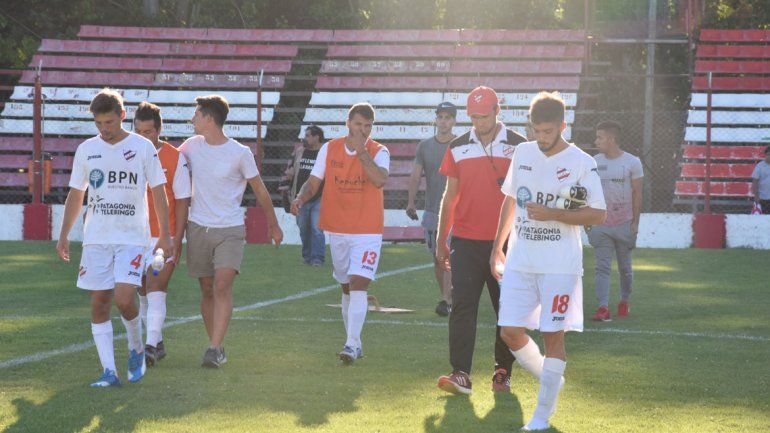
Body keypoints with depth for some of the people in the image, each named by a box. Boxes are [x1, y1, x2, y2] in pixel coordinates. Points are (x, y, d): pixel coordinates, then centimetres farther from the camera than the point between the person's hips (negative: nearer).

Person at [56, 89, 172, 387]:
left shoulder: (143, 147, -1)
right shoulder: (86, 150, 7)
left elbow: (158, 192, 3)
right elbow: (75, 195, 15)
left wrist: (165, 236, -1)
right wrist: (64, 235, 10)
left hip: (132, 238, -3)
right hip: (96, 239, 3)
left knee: (124, 299, -16)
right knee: (99, 304, -1)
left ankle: (136, 349, 12)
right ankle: (109, 371, 2)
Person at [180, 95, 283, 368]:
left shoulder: (240, 153, -8)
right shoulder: (192, 145, 4)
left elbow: (259, 190, 3)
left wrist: (273, 225, 11)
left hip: (230, 230, -4)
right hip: (198, 228, 4)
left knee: (223, 286, -18)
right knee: (207, 290, 7)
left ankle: (215, 349, -22)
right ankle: (216, 346, 19)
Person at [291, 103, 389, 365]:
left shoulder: (379, 152, -4)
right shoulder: (329, 149, 5)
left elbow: (380, 179, -23)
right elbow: (314, 182, 7)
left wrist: (361, 150, -22)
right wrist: (301, 199, -13)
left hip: (367, 231, -4)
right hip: (337, 230, 4)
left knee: (358, 284, -16)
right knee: (346, 288, 12)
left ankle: (352, 345, -19)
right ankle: (354, 343, 23)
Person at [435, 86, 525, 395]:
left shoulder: (518, 147, 1)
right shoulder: (459, 148, 8)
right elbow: (450, 197, 14)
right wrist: (441, 241, 12)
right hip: (466, 241, 1)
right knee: (462, 306, -8)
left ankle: (503, 371, 16)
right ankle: (461, 373, -12)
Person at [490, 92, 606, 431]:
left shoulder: (582, 163, -8)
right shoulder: (523, 153, 8)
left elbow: (598, 214, -9)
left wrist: (552, 215, -19)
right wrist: (497, 247, 18)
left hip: (560, 266, -5)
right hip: (519, 260, 5)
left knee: (553, 336, -3)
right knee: (511, 333, 1)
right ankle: (552, 380, 26)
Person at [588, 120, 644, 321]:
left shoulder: (632, 162, -4)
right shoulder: (595, 162, 5)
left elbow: (637, 194, -1)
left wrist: (635, 222, -4)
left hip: (624, 223, -2)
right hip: (600, 223, 2)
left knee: (625, 267, 10)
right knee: (602, 267, -6)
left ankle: (624, 301, 28)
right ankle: (603, 308, -11)